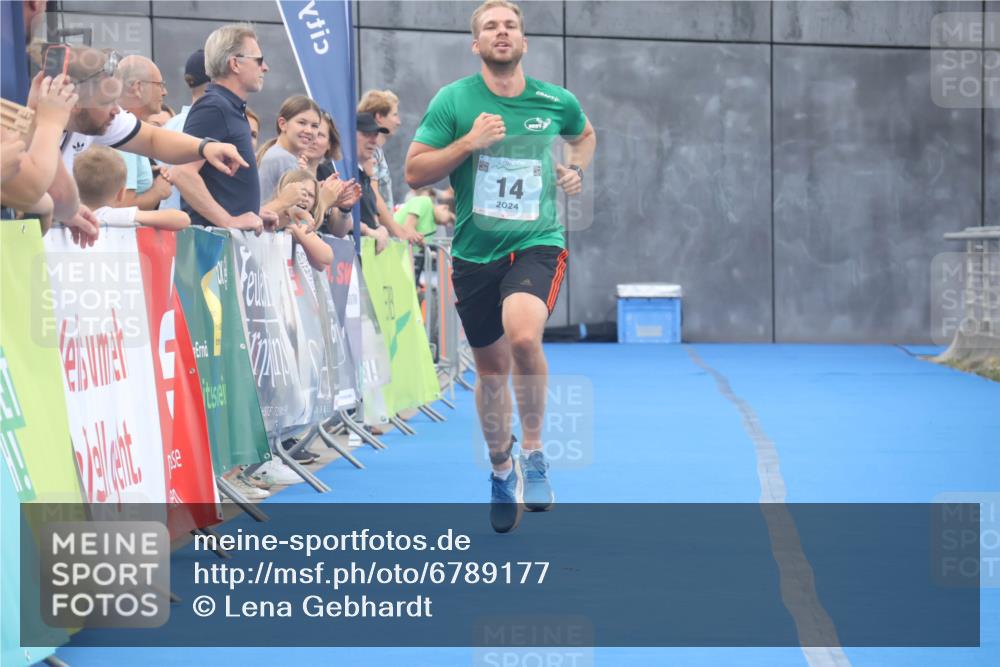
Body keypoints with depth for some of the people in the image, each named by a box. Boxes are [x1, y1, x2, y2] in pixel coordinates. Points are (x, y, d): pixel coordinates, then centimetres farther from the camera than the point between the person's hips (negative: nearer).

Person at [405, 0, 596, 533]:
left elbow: (585, 134, 25)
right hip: (474, 251, 2)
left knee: (523, 335, -30)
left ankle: (532, 452, -11)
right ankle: (501, 470, 35)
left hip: (537, 244, -1)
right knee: (491, 367, 12)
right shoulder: (452, 101, -3)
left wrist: (576, 168, 6)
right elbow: (414, 173, -5)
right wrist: (468, 143, -17)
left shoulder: (557, 102, 2)